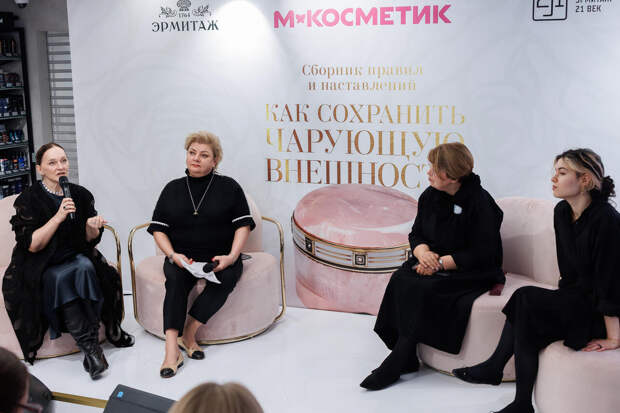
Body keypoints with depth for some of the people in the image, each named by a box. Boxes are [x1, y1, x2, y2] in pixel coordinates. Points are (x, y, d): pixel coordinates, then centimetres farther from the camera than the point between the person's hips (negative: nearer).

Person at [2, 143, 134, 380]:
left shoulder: (81, 195, 3)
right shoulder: (28, 200, -8)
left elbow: (91, 239, 9)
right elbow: (32, 245, -16)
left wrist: (92, 226, -16)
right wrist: (59, 216, -25)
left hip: (75, 257, 3)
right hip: (41, 266, -3)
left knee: (86, 267, -30)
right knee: (60, 278, -33)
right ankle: (89, 345, -29)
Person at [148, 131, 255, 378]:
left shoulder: (229, 187, 7)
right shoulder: (173, 189, 13)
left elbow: (243, 225, 2)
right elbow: (158, 229, 10)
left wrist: (231, 256, -14)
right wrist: (173, 255, -9)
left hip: (220, 257, -1)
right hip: (182, 257, 1)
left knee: (226, 278, -33)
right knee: (175, 278, -32)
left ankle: (189, 333, -24)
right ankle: (172, 349, -36)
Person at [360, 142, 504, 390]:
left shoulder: (480, 203, -15)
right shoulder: (430, 196, 5)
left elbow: (481, 254, -18)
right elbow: (416, 234, 11)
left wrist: (440, 262, -21)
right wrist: (423, 252, -13)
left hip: (472, 273, -6)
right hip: (432, 263, 6)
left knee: (426, 289, -30)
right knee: (401, 279, -23)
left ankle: (396, 363, -21)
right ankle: (406, 358, -20)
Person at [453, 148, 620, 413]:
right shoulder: (562, 212, 2)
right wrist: (565, 297, 8)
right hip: (577, 299, 8)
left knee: (526, 299, -21)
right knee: (529, 322, -13)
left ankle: (494, 367, -7)